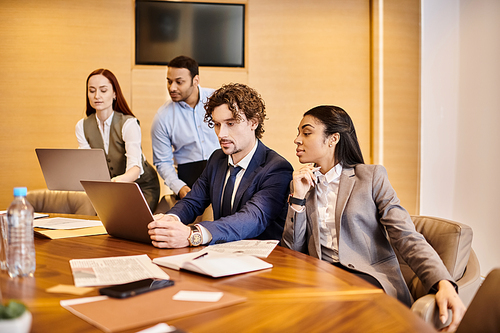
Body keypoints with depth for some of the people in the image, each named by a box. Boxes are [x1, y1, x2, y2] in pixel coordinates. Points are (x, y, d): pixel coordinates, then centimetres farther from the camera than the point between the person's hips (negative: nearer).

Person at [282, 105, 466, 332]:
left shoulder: (371, 176, 4)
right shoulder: (301, 184, 15)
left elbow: (407, 236, -6)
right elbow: (293, 251, 9)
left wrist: (444, 284, -22)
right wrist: (298, 198, -2)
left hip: (370, 276, -2)